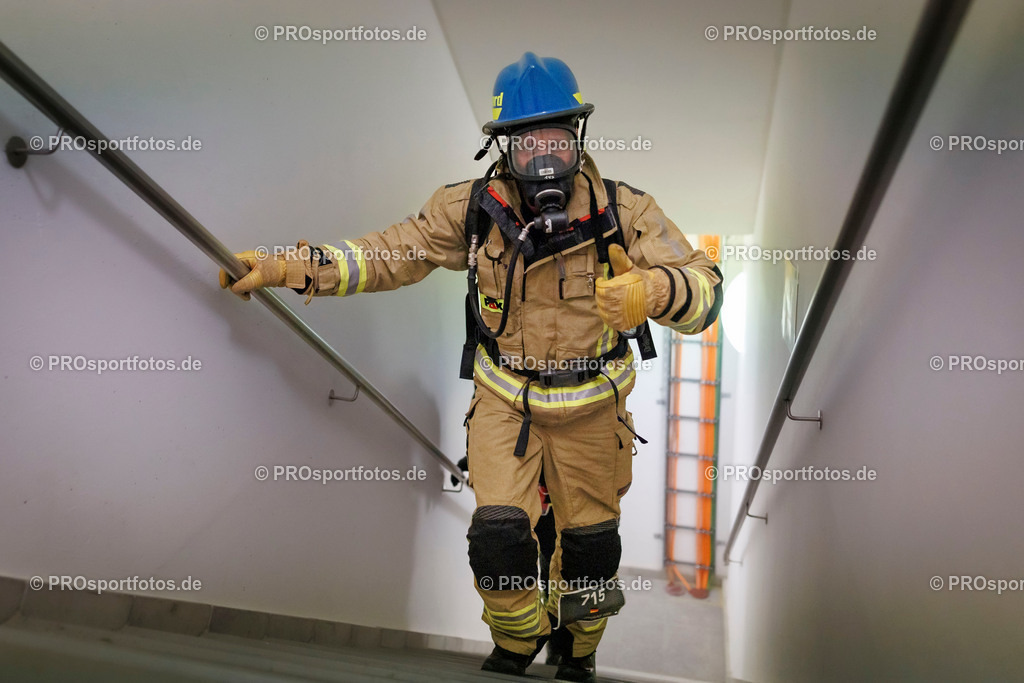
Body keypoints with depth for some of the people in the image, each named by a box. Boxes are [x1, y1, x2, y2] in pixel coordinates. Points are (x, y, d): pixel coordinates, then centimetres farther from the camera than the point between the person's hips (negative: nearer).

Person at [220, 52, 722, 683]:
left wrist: (653, 290, -42)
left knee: (590, 544, 13)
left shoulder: (622, 210, -16)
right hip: (504, 397, 0)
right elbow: (389, 254, -5)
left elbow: (705, 289, -19)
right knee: (499, 534, -9)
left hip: (591, 404, 0)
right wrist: (291, 266, -15)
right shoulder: (474, 208, -12)